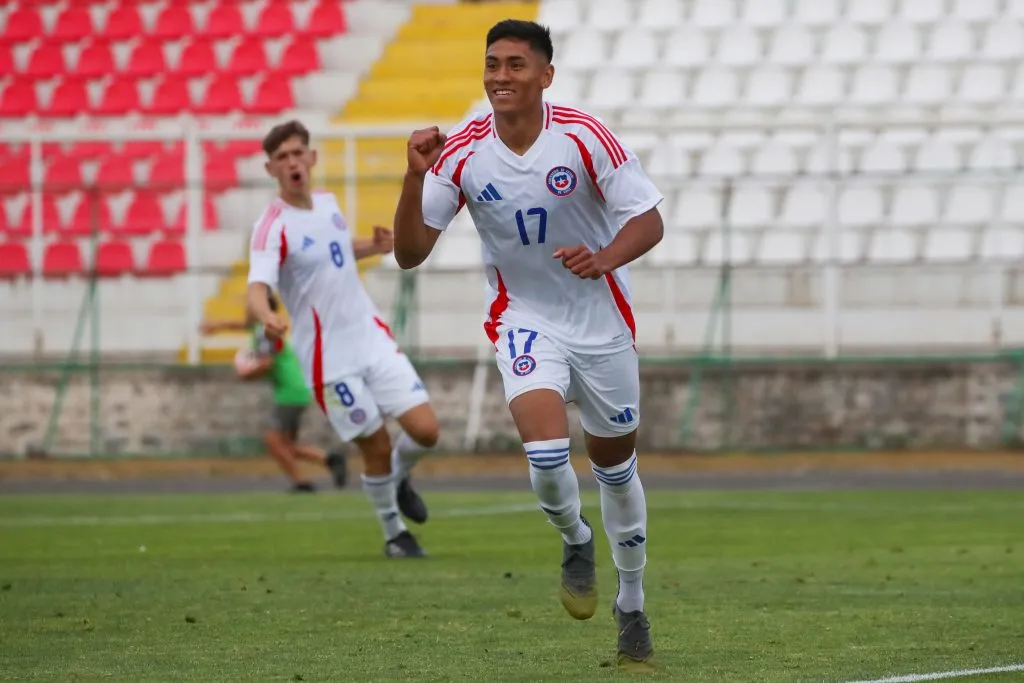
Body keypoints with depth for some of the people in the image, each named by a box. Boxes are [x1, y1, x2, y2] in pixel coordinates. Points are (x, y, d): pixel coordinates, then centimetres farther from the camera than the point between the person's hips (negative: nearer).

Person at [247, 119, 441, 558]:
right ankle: (394, 533, 24)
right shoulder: (272, 227, -16)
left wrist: (376, 247, 7)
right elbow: (257, 288, -31)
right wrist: (266, 317, -54)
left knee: (425, 430, -4)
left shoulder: (328, 203, 5)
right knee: (377, 449, -1)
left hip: (373, 339, 5)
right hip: (330, 361, -5)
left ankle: (398, 480, 29)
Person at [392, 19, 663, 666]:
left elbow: (649, 221, -12)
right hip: (524, 318, 0)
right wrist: (416, 177, -27)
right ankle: (575, 541, 11)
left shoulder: (585, 138, -17)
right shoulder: (461, 152, -11)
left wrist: (604, 258, -32)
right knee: (545, 448, -23)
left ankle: (632, 605, 32)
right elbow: (410, 252, -11)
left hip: (601, 318, 0)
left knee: (615, 461, 12)